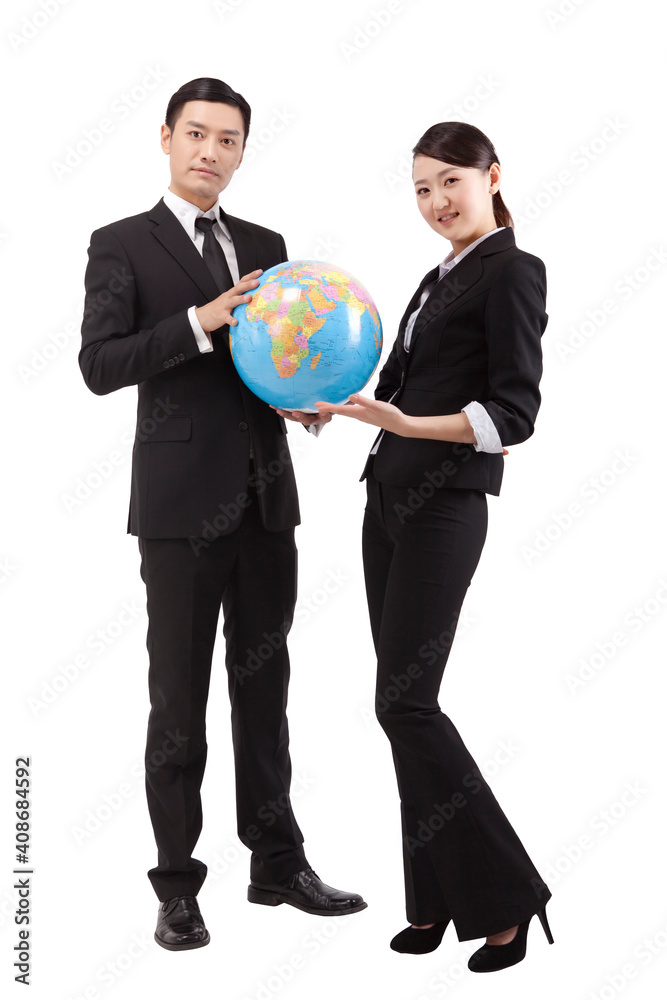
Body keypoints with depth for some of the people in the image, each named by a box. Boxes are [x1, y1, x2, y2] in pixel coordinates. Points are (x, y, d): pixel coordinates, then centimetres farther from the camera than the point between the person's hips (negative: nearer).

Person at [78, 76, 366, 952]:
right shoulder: (122, 246, -1)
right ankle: (177, 887, 14)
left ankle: (278, 863, 25)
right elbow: (100, 364, -12)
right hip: (181, 504, -5)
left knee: (264, 685, 13)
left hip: (266, 499, 5)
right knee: (179, 699, 2)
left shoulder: (265, 247, 14)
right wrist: (201, 321, -22)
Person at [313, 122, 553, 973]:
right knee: (405, 701, 7)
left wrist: (408, 424, -26)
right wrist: (332, 407, 22)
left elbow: (514, 414, -16)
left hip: (444, 508, -8)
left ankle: (505, 896, 2)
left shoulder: (512, 271, -7)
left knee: (404, 702, -10)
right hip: (389, 495, 8)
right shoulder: (440, 277, 18)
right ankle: (436, 899, 15)